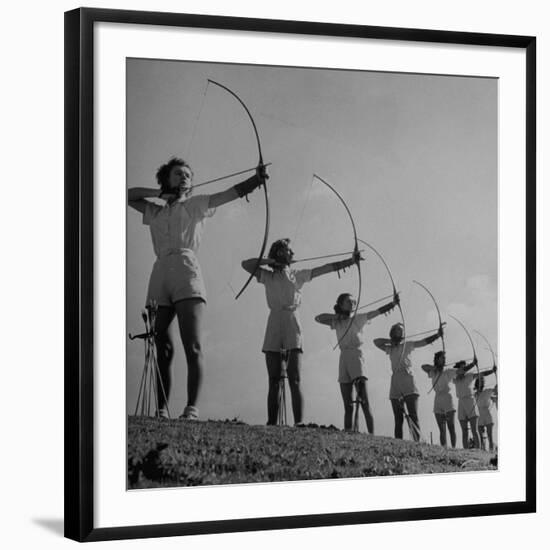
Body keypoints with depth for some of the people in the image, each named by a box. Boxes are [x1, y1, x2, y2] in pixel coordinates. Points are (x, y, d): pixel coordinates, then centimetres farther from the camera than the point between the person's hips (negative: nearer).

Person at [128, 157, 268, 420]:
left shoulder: (195, 205, 18)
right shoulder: (155, 213, 27)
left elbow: (233, 192, 6)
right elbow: (129, 195, 32)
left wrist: (257, 178, -11)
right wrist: (159, 193, 19)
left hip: (186, 271, -3)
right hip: (160, 274, 3)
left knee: (193, 346, -15)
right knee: (163, 350, 0)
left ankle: (191, 409, -23)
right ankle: (161, 411, 1)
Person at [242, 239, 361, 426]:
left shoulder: (298, 275, 17)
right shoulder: (267, 276, 15)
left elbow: (327, 268, 12)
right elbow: (246, 264, 5)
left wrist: (351, 260, 6)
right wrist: (270, 261, 4)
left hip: (293, 328, 0)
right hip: (274, 328, 0)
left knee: (294, 379, -12)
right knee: (274, 381, -1)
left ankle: (299, 422, -21)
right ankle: (271, 424, -4)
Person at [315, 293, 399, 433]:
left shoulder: (358, 319, 7)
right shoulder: (337, 322, 17)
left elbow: (379, 311, -3)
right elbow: (318, 318, 13)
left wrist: (393, 303, -19)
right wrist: (335, 316, 0)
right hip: (344, 359, 4)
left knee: (364, 401, -15)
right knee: (348, 406, 2)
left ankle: (372, 434, -22)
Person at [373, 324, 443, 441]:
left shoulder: (408, 345, 14)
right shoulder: (389, 349, 20)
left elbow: (425, 341, 5)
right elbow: (376, 341, 13)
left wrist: (437, 335, -10)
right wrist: (391, 341, 7)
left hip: (408, 383, -2)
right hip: (395, 385, 2)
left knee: (413, 416, -14)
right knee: (398, 419, 1)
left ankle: (417, 441, -22)